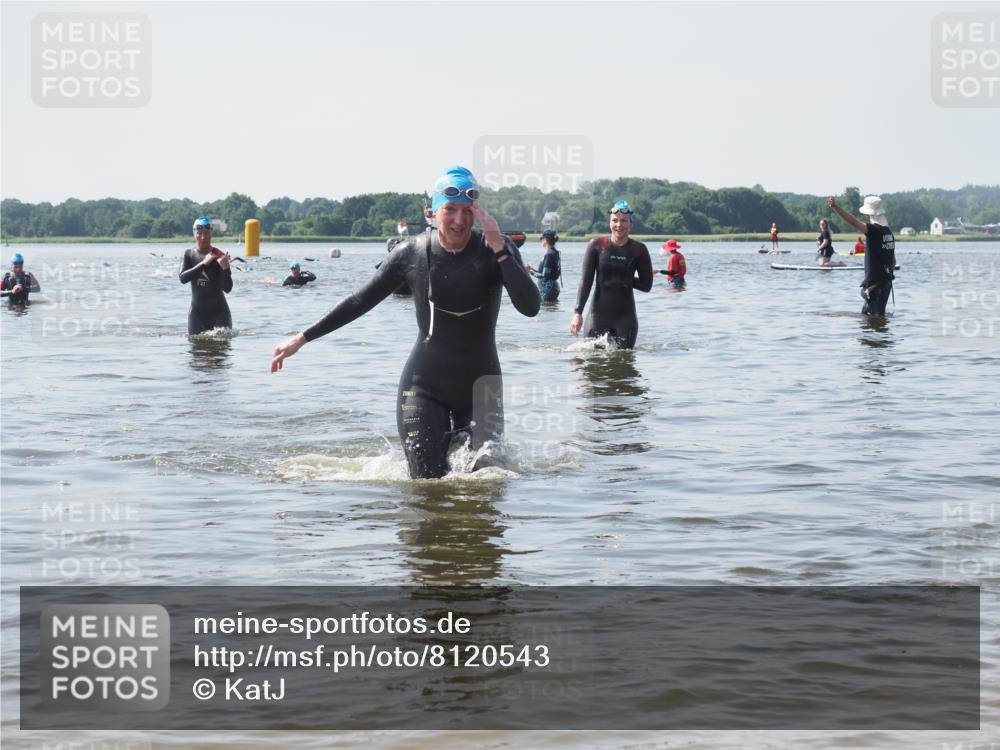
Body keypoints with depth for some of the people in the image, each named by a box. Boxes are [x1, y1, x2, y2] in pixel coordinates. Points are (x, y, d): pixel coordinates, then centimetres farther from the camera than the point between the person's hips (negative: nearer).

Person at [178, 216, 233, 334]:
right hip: (197, 312, 2)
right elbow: (183, 278, -16)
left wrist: (225, 269, -30)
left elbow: (227, 289, -11)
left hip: (219, 311, -2)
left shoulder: (219, 256, -7)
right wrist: (203, 263, -26)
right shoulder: (189, 255, 2)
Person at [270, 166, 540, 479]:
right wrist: (302, 338, 6)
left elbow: (530, 307, -22)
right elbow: (360, 301, 4)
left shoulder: (495, 250, -9)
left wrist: (499, 248, -28)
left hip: (480, 387, 1)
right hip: (424, 387, -1)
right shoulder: (411, 253, -7)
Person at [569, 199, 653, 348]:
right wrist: (577, 312, -9)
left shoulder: (638, 250, 0)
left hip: (625, 315, 0)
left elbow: (646, 285, 5)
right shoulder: (597, 245, -1)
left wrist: (625, 280, -3)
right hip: (598, 314, 0)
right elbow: (585, 281, -3)